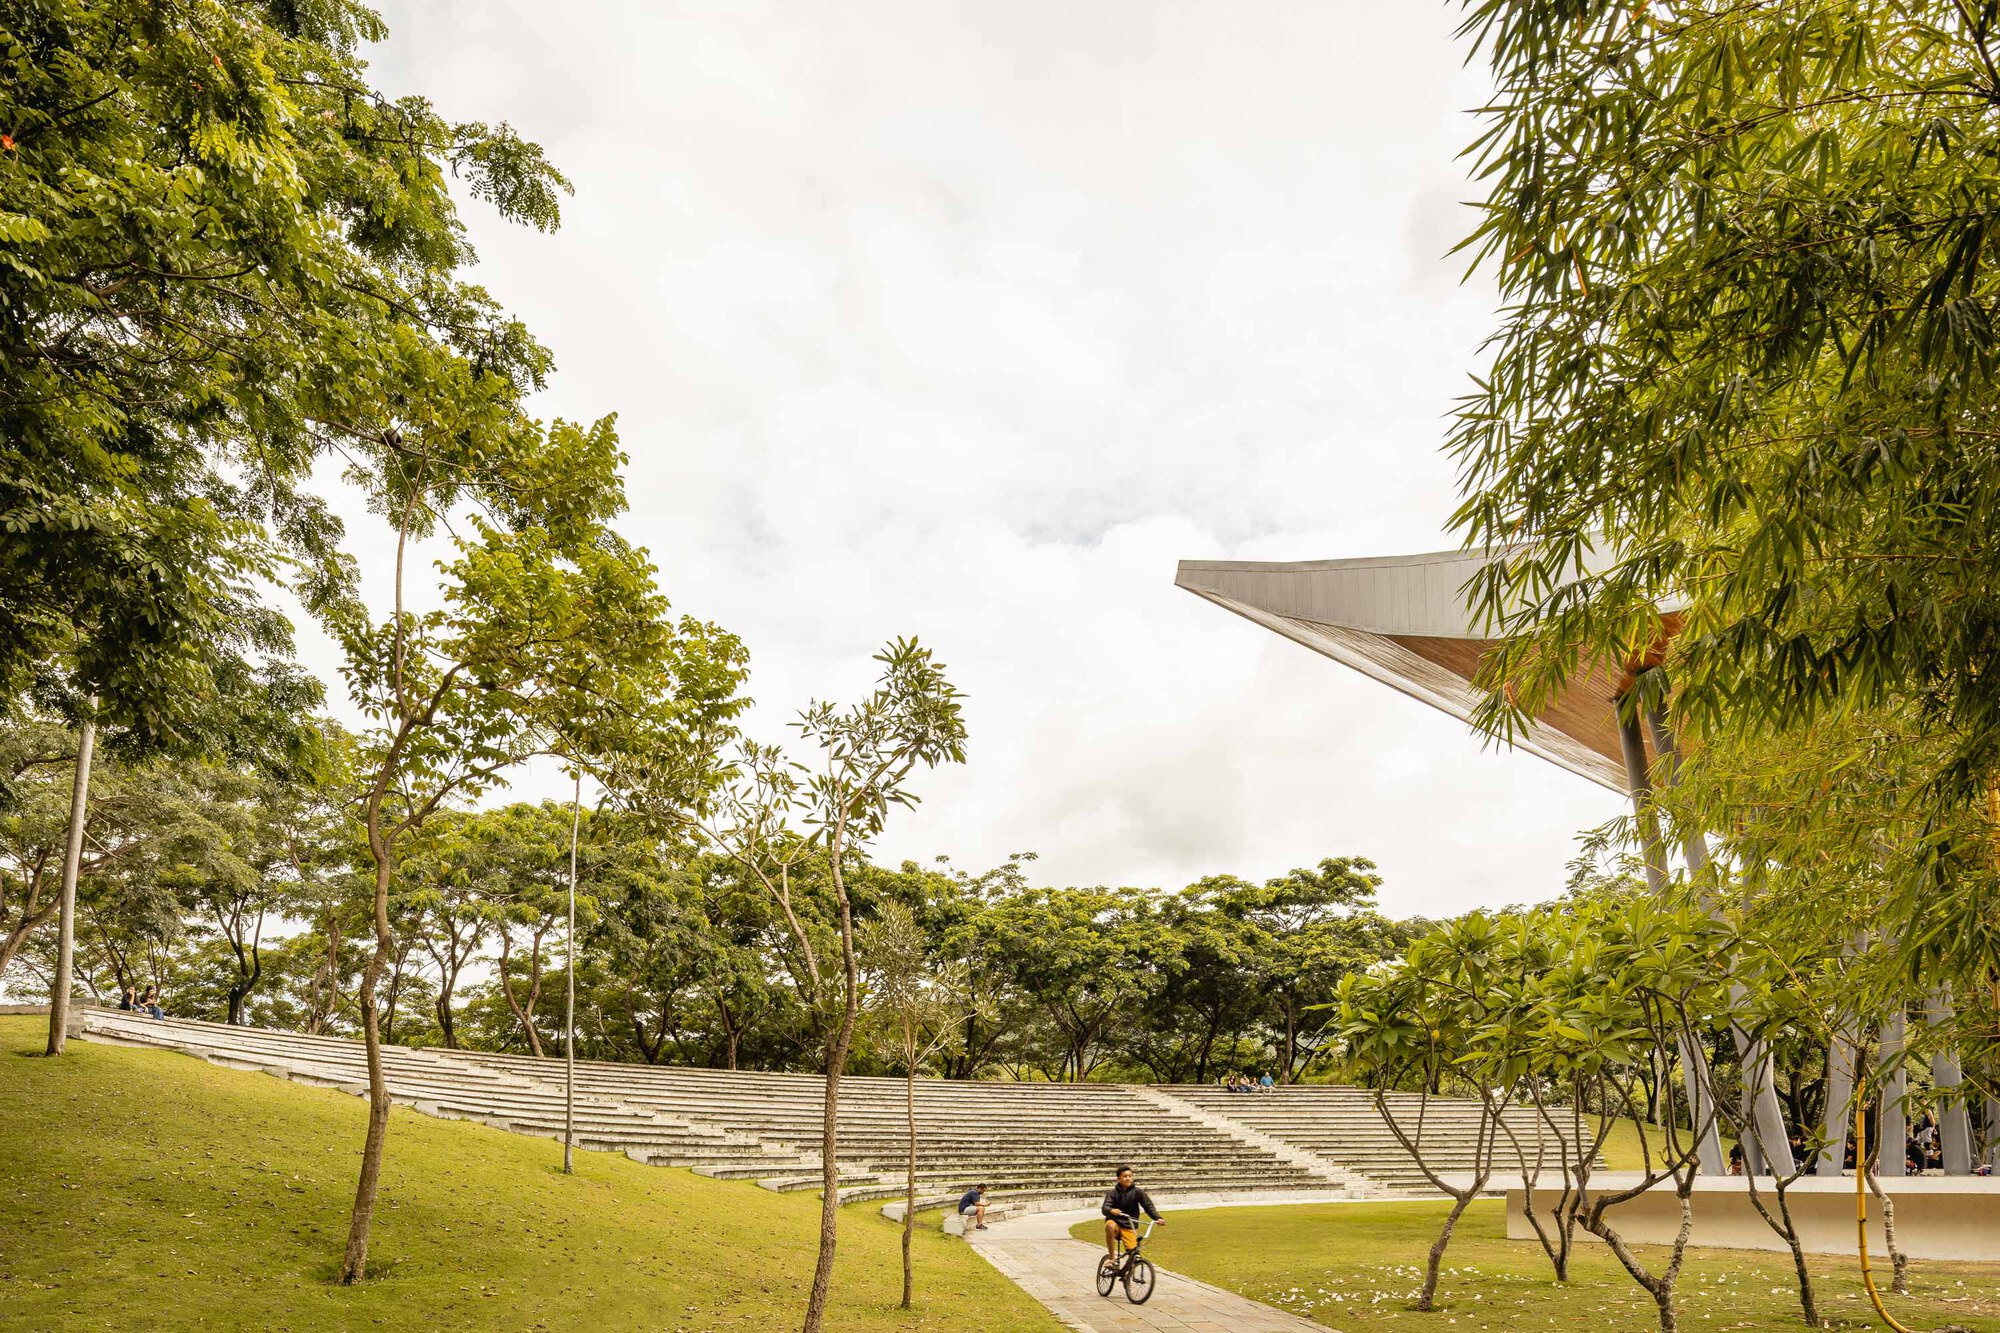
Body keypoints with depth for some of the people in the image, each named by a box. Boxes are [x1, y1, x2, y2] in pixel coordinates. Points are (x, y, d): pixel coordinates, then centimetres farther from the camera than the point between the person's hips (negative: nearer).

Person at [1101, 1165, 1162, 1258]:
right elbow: (1104, 1208, -17)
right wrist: (1111, 1211, -42)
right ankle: (1112, 1257, -24)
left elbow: (1148, 1206, -9)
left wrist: (1157, 1218, -27)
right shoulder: (1114, 1193, -5)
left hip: (1129, 1226, 1)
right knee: (1110, 1226, -36)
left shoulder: (1137, 1192, -3)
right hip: (1115, 1222, -1)